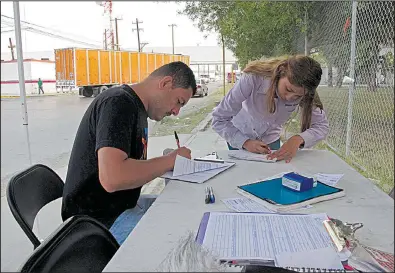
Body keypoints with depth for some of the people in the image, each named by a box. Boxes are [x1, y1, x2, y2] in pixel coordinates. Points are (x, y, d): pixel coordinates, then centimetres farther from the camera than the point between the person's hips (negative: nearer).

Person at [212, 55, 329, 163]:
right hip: (239, 136, -2)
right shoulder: (253, 79, -35)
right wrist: (245, 142, -39)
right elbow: (219, 119, -29)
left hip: (270, 139, 2)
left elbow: (322, 125, -19)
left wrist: (298, 139, -38)